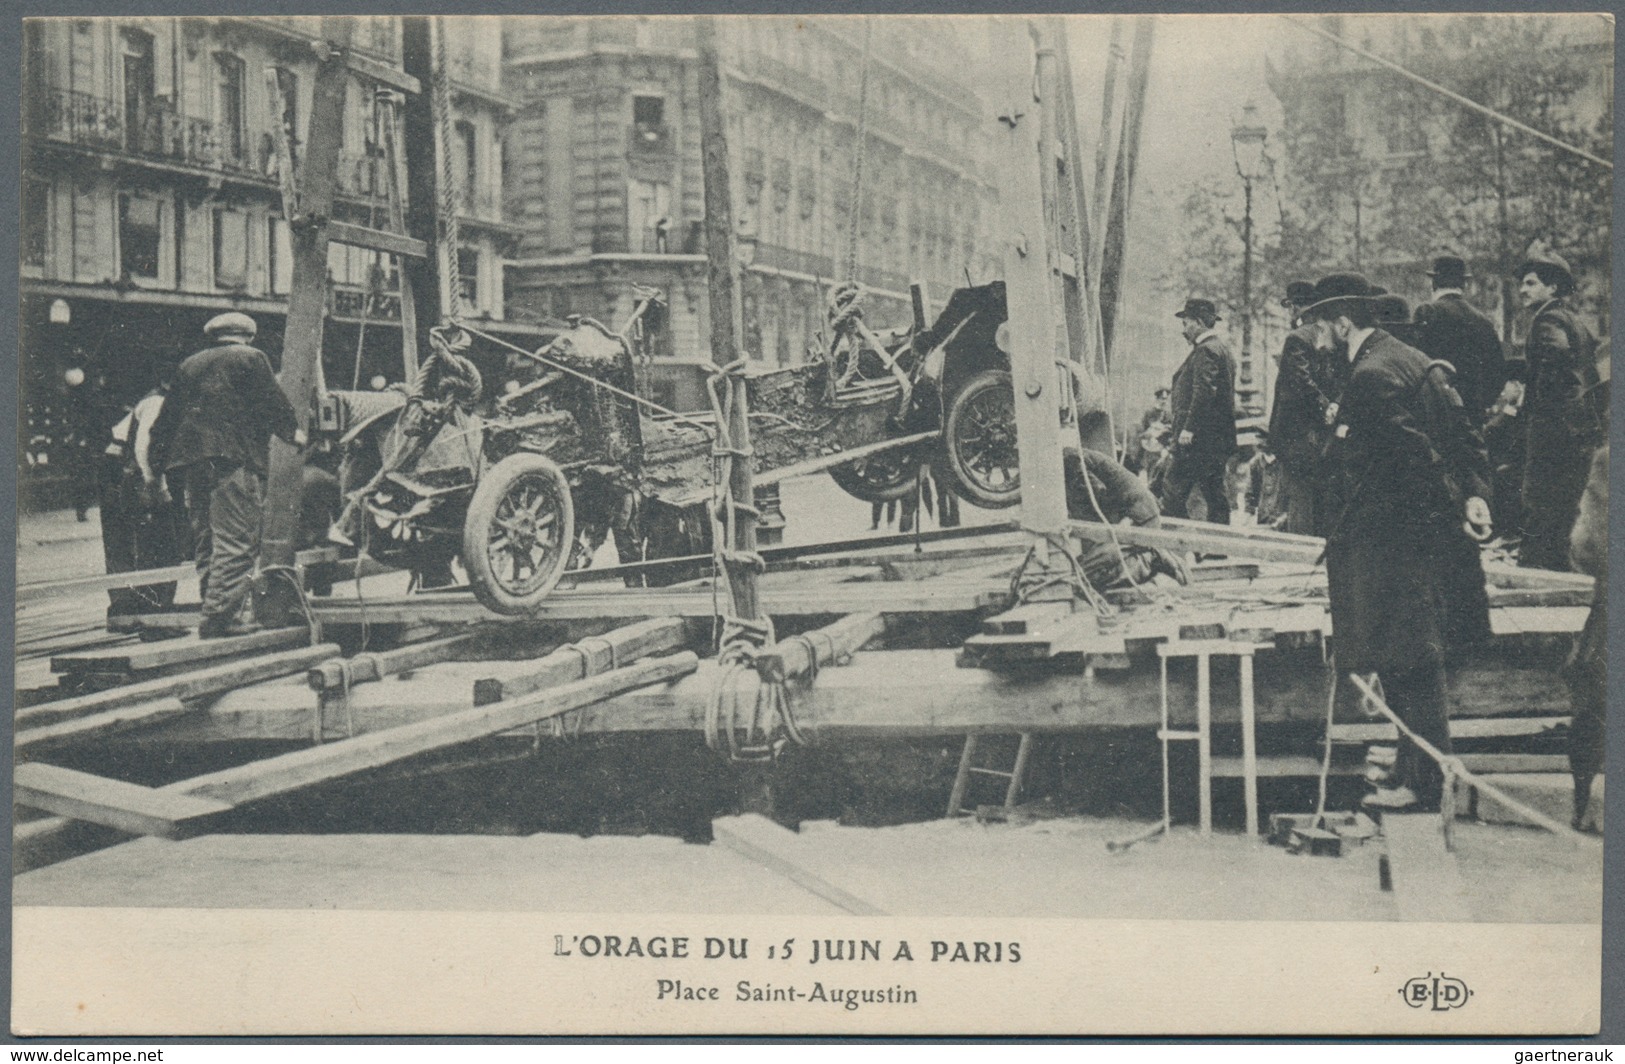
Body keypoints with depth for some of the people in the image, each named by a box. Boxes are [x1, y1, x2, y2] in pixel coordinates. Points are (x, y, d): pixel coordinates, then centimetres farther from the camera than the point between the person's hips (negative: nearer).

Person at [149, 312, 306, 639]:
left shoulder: (189, 365, 21)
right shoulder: (251, 358, 4)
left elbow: (168, 417, 21)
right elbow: (272, 400, -2)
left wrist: (162, 460, 25)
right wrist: (292, 431, 11)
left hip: (191, 462, 7)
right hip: (235, 458, -7)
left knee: (206, 544, 10)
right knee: (236, 543, -9)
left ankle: (215, 619, 9)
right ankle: (218, 618, -17)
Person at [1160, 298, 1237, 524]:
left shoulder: (1206, 351, -12)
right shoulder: (1222, 350, 21)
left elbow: (1204, 392, -22)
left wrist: (1189, 428, -23)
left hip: (1200, 438, -10)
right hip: (1220, 438, 10)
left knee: (1174, 489, -10)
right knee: (1215, 493, 9)